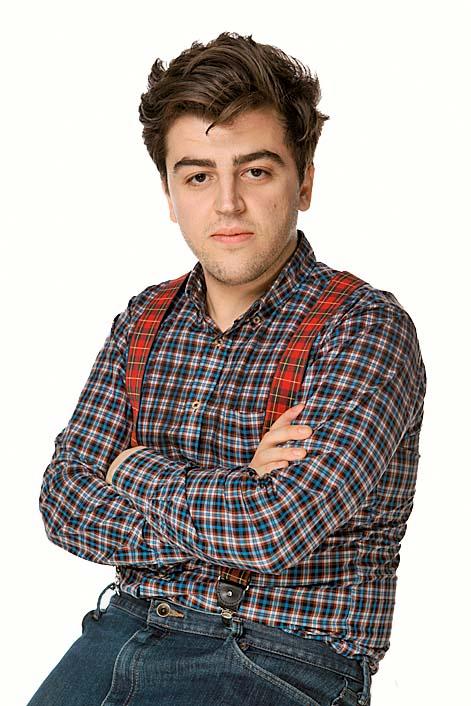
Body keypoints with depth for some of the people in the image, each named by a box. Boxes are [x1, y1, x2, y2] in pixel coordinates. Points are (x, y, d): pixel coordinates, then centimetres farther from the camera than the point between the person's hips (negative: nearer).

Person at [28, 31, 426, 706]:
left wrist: (136, 468, -5)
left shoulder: (366, 327, -10)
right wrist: (237, 500, -13)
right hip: (128, 626, 5)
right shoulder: (145, 320, 9)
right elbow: (65, 501, 1)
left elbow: (274, 528, -21)